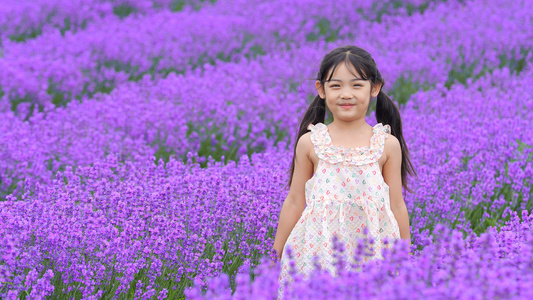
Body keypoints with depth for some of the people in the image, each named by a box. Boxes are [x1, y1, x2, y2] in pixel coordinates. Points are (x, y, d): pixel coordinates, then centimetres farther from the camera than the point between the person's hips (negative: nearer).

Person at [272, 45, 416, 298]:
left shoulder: (387, 144, 1)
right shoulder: (310, 143, 1)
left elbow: (396, 206, 8)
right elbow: (294, 203, 8)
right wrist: (275, 258, 10)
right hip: (319, 247, 0)